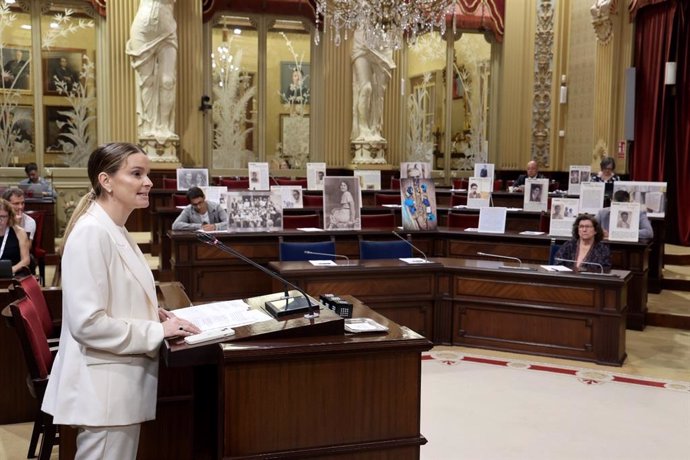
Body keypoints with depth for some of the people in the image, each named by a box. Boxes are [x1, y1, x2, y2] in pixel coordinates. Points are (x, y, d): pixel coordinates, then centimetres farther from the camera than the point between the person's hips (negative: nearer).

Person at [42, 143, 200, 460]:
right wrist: (157, 331, -18)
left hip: (121, 381, 10)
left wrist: (151, 314, 4)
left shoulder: (116, 230, 11)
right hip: (103, 387, -10)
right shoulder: (91, 232, -20)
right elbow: (87, 323, -25)